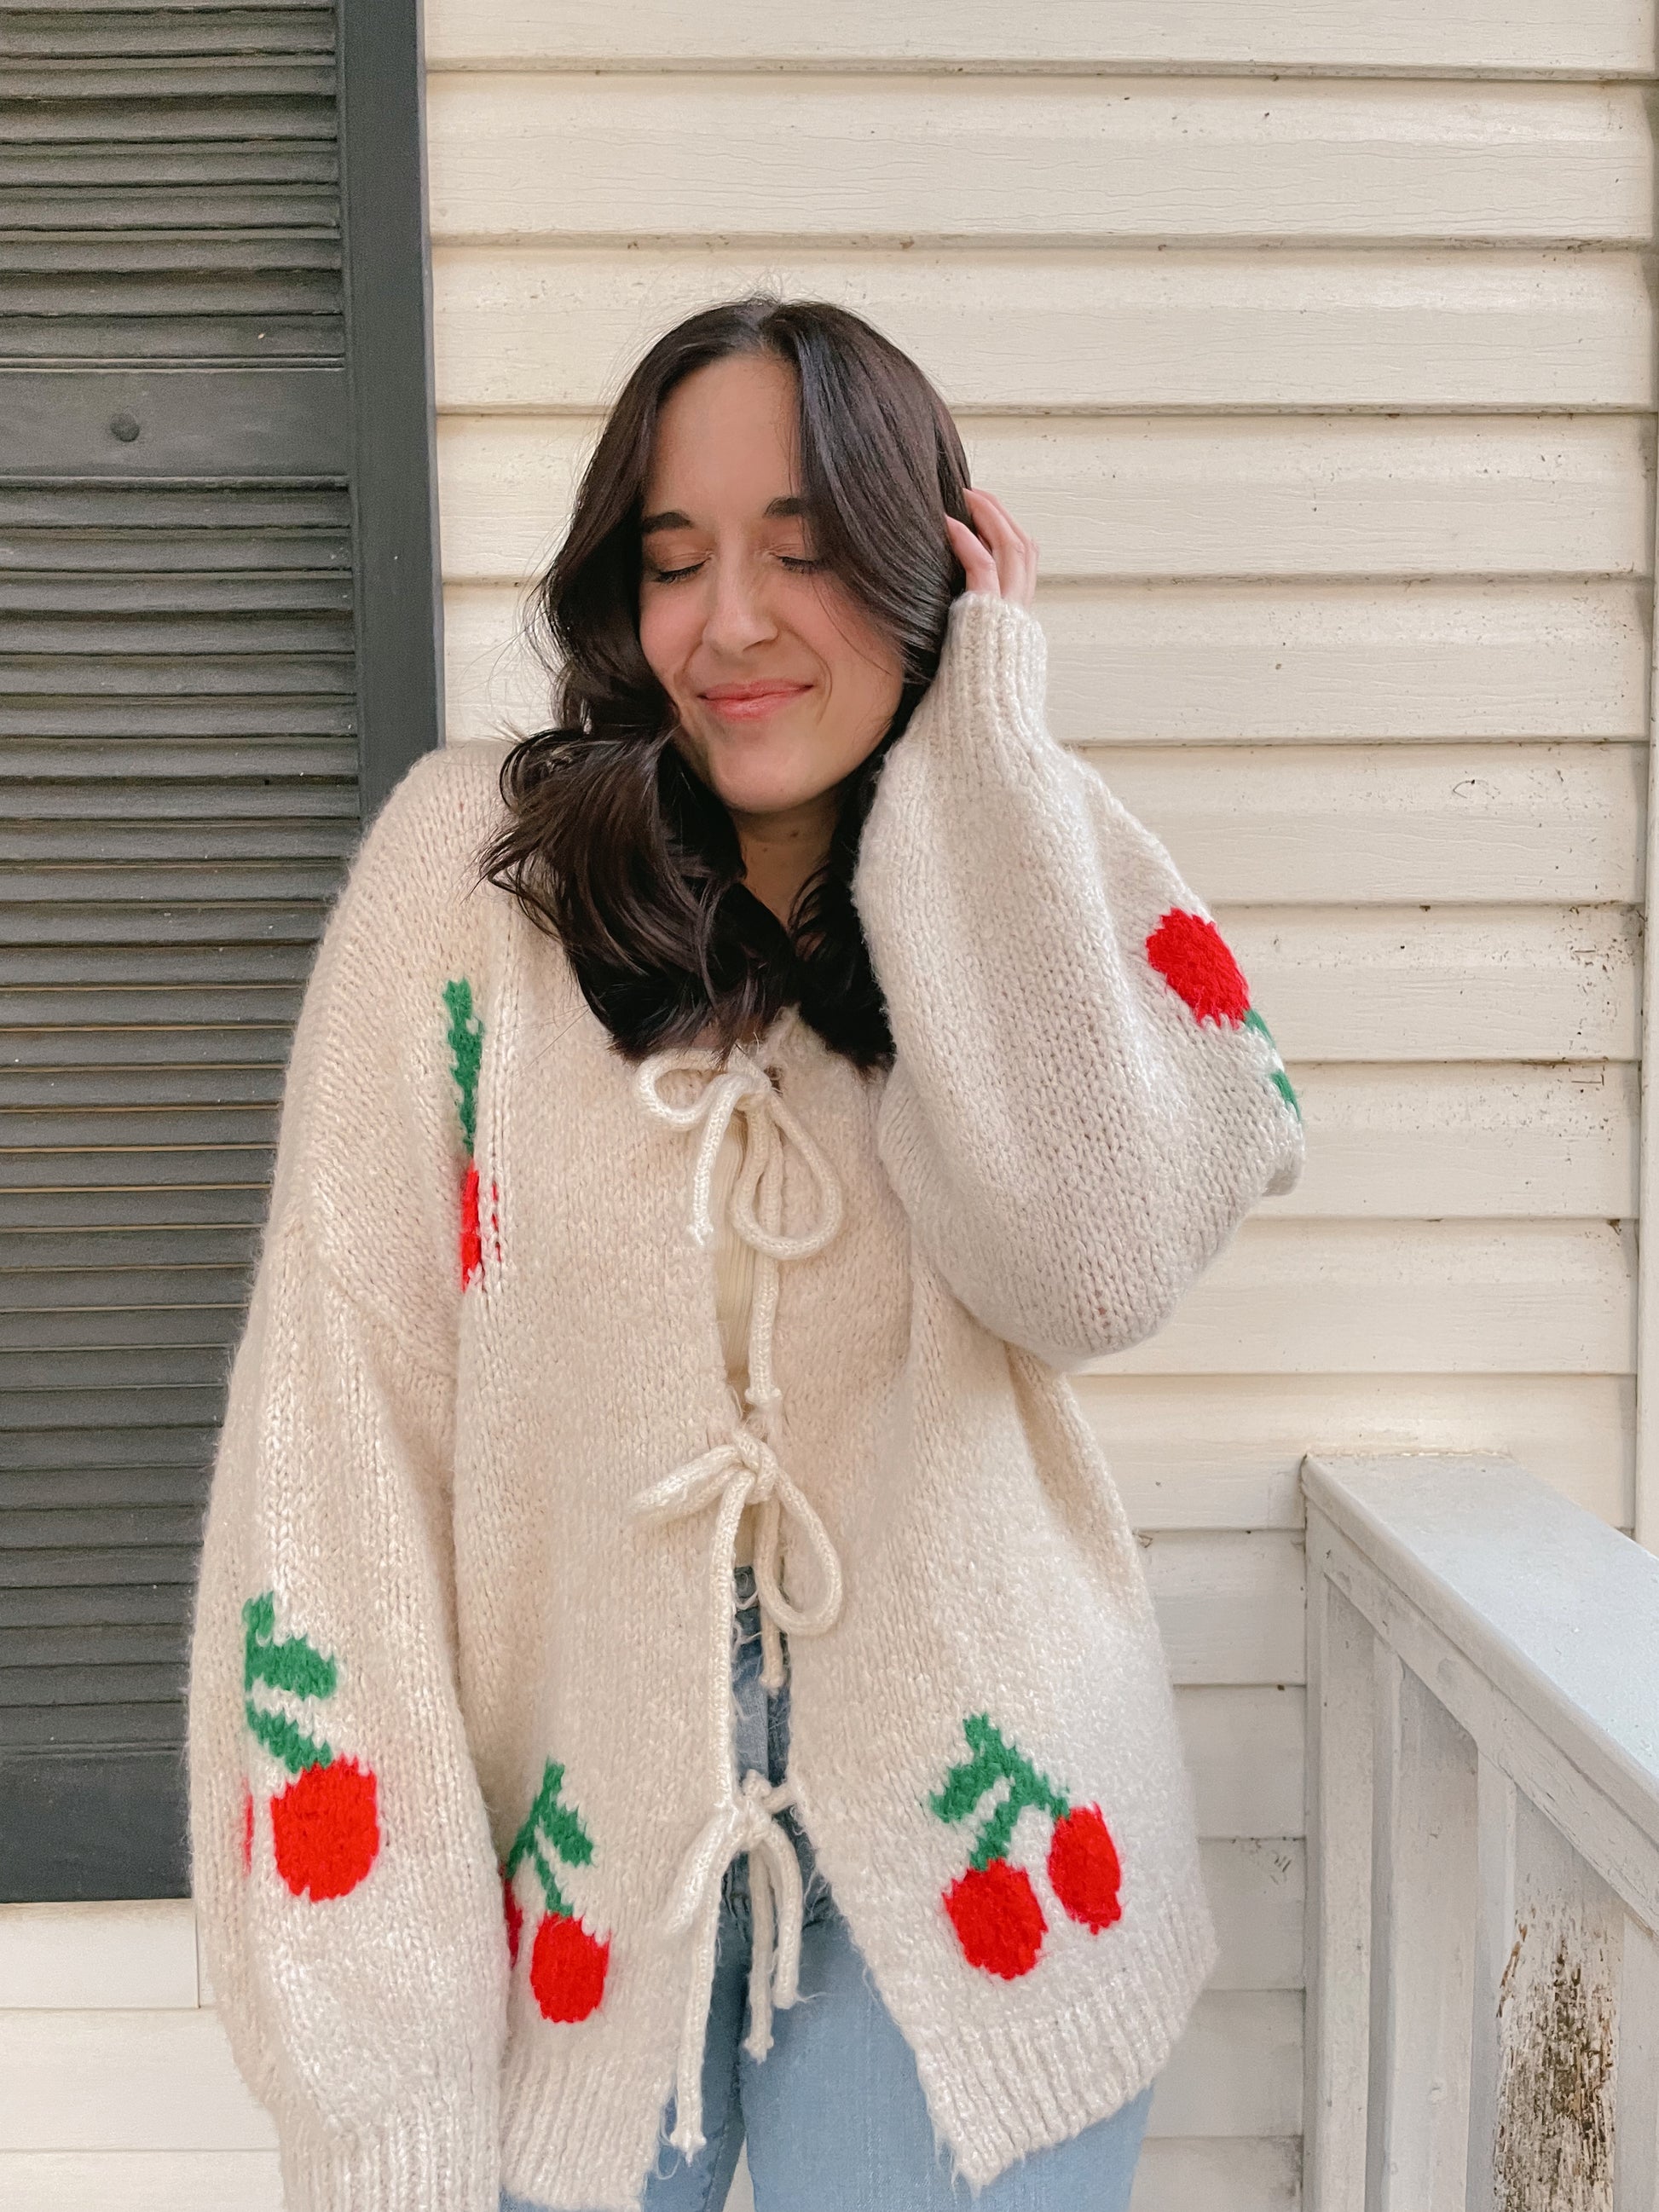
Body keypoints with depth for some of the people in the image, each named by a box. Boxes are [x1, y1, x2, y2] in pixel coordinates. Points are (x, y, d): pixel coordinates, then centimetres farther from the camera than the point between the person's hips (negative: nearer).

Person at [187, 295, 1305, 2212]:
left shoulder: (1035, 889, -1)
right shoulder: (472, 852, -8)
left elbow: (1092, 1264, -21)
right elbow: (342, 1420, -12)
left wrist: (977, 754, -15)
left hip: (965, 1849, 1)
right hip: (566, 1863, 0)